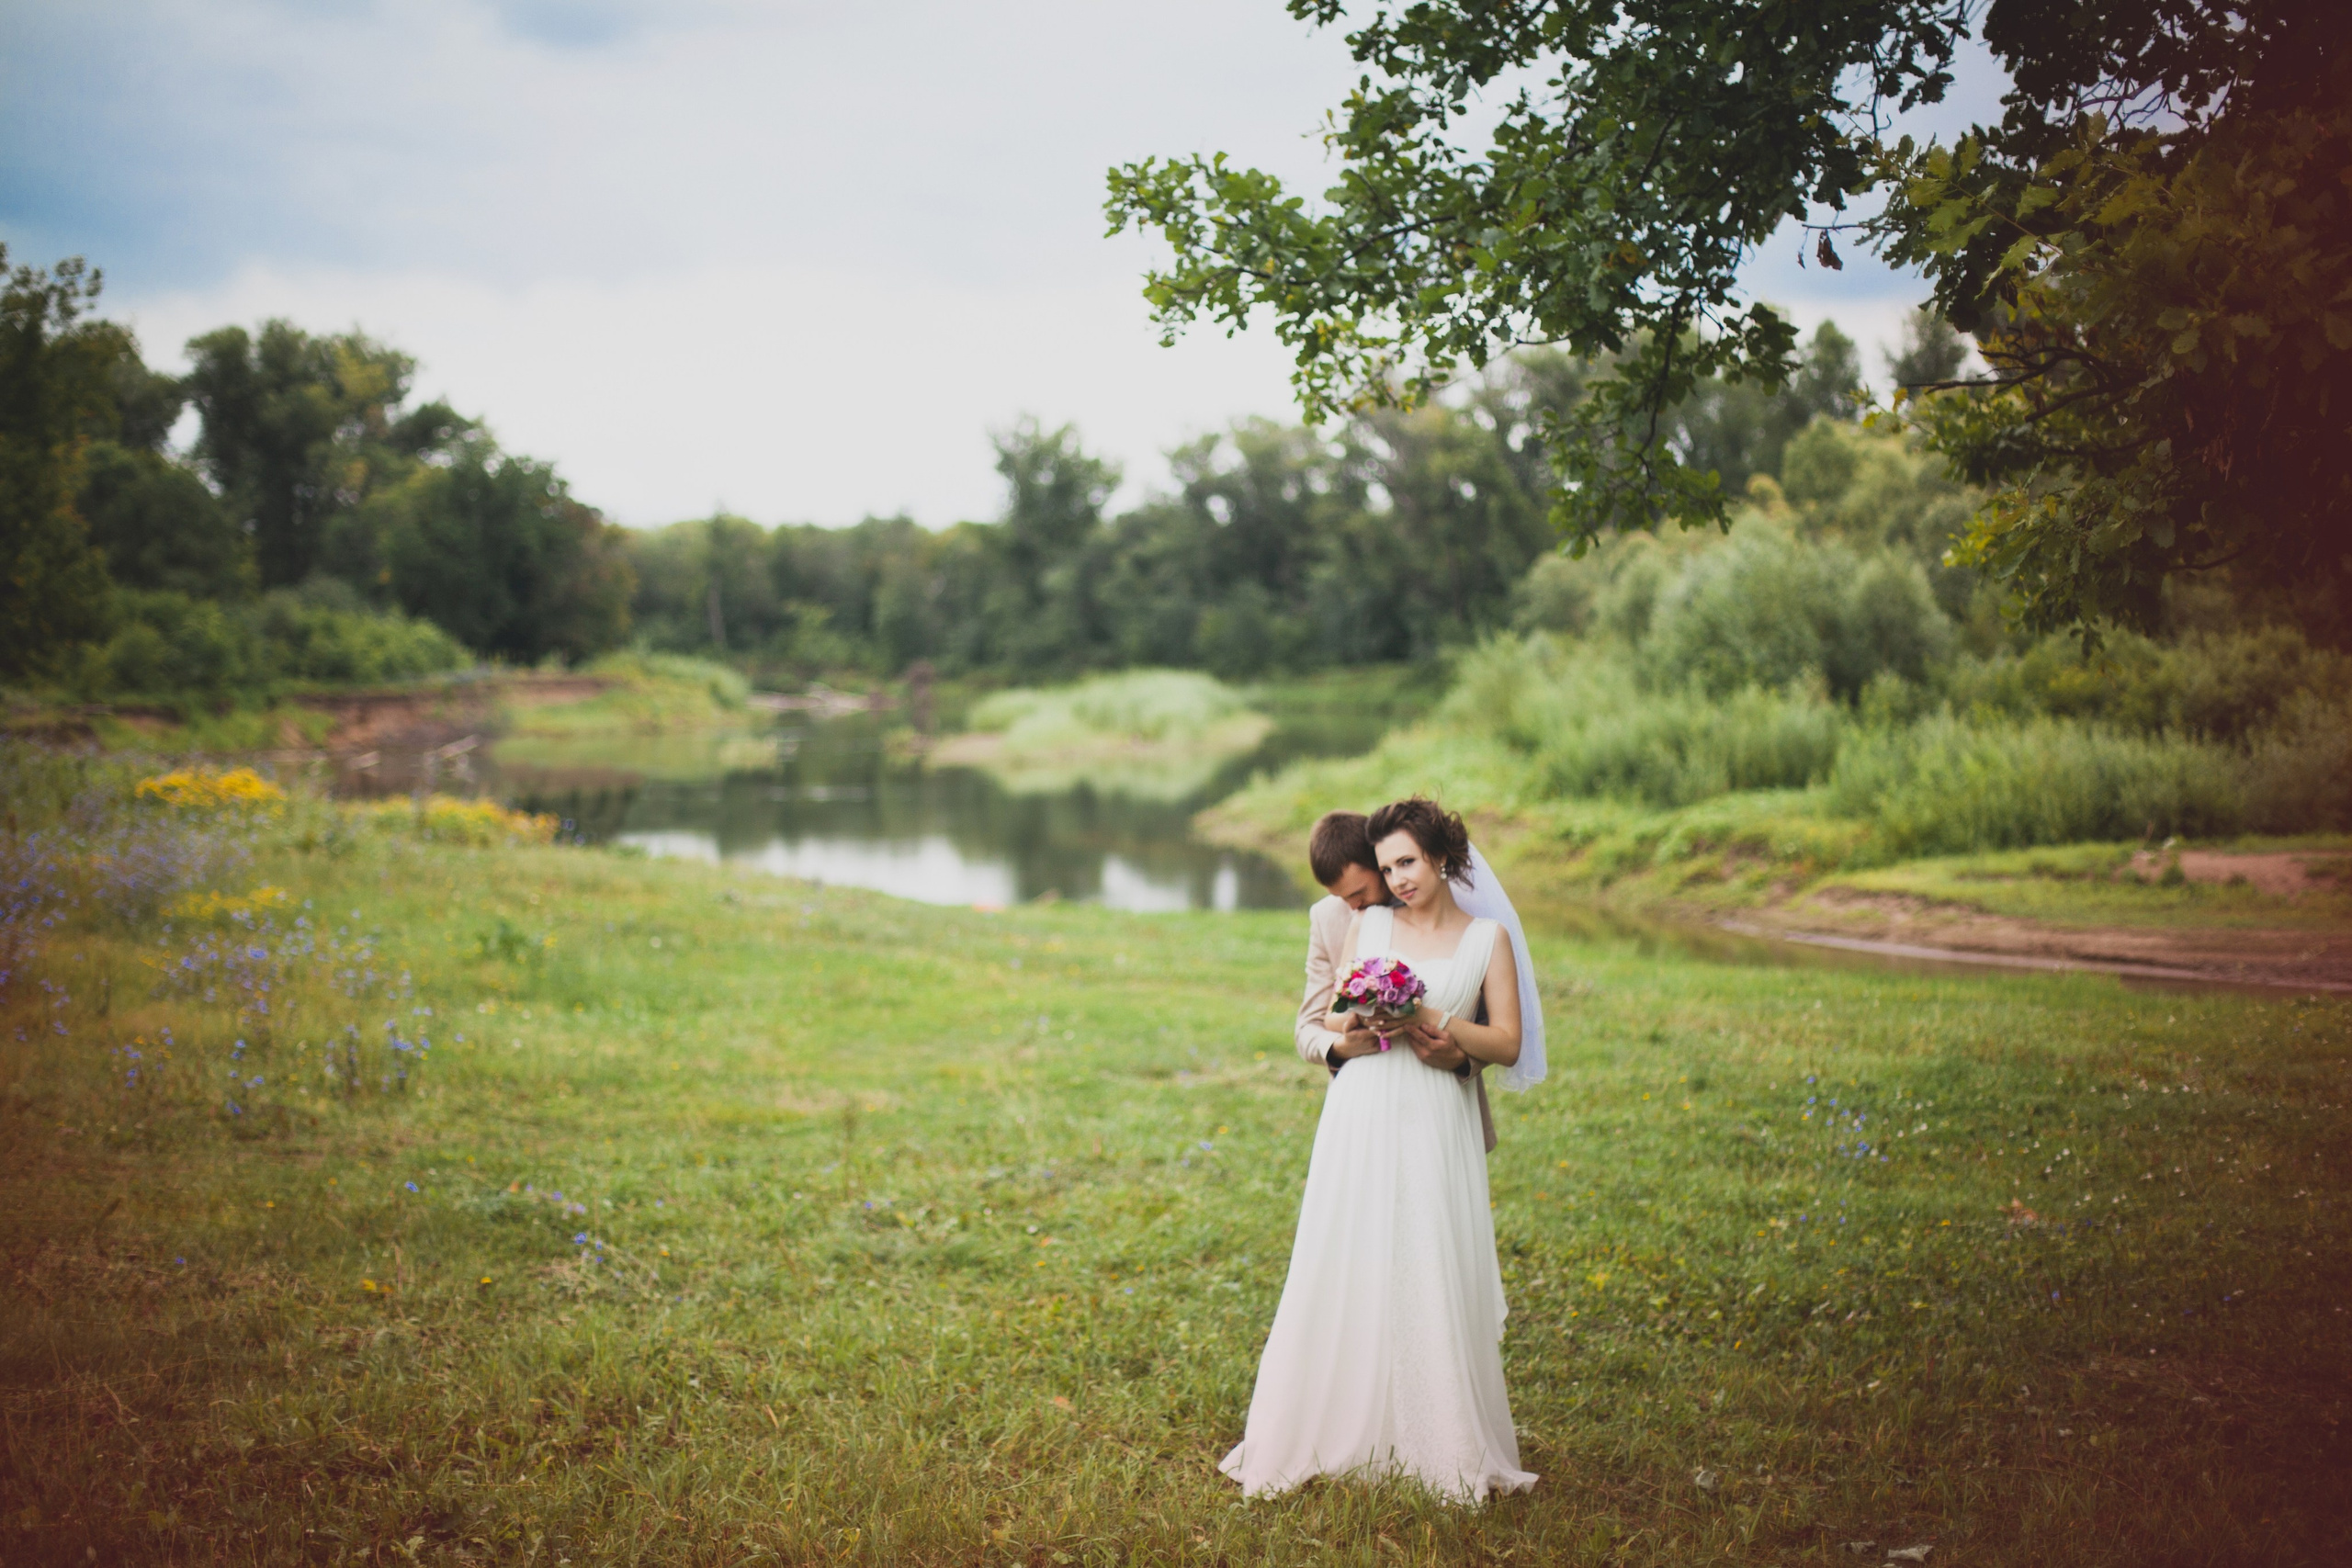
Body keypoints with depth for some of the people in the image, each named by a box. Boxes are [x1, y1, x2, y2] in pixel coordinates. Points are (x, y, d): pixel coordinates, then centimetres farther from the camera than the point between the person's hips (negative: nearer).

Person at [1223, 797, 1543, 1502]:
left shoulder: (1487, 937, 6)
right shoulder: (1366, 925, 11)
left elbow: (1508, 1046, 1)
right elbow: (1332, 1022, 11)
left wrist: (1436, 1024, -11)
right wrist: (1358, 1024, -11)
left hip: (1437, 1126, -1)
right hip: (1362, 1119, 2)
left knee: (1436, 1281, -2)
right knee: (1343, 1275, 0)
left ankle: (1449, 1448, 9)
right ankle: (1327, 1431, 9)